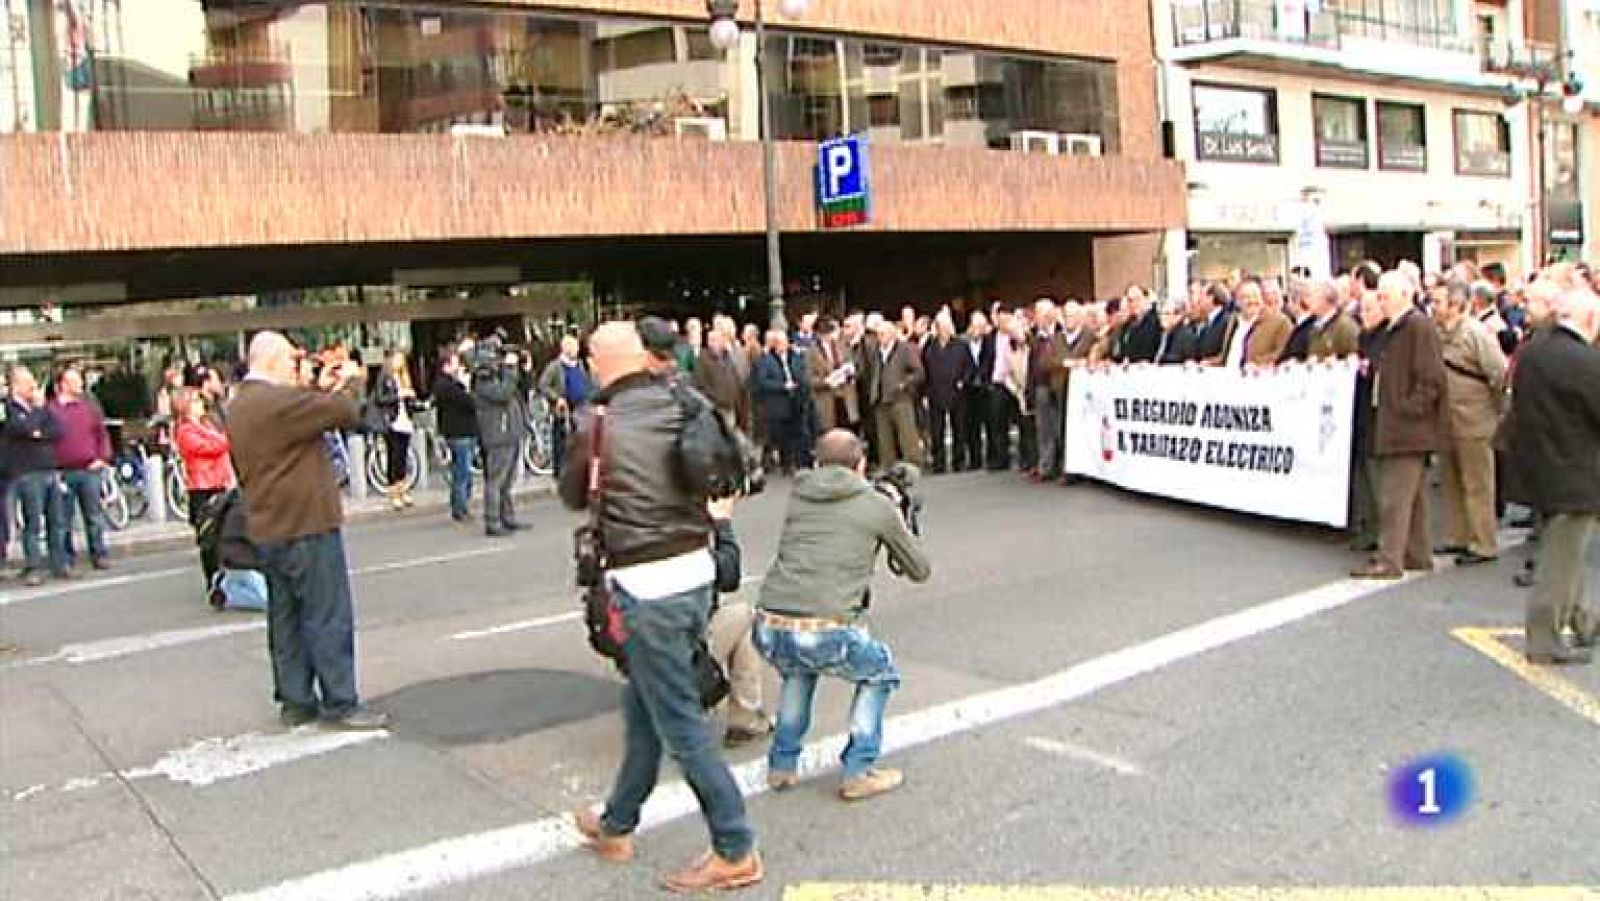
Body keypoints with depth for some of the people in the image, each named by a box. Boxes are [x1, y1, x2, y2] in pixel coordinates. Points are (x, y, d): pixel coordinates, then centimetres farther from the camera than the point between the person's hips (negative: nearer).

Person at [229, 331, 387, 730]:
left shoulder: (239, 407, 12)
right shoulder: (277, 400, -19)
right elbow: (347, 413, -16)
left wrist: (322, 390, 12)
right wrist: (350, 383, 3)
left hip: (269, 530, 10)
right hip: (306, 526, -10)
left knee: (286, 617, 14)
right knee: (329, 618, -3)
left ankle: (295, 701, 20)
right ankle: (340, 705, 1)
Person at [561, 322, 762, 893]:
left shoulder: (597, 423, -10)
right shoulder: (682, 409, 2)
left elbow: (573, 497, 6)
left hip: (646, 587, -6)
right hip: (697, 570, 6)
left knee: (681, 723, 2)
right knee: (643, 707, 20)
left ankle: (735, 852, 8)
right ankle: (617, 827, 36)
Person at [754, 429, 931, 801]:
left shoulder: (798, 495, 18)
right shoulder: (879, 506, 9)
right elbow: (920, 571, 21)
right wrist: (900, 525, 38)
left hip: (769, 630, 4)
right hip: (826, 633, -4)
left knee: (798, 671, 37)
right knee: (879, 674, 26)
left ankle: (783, 765, 33)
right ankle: (859, 772, 18)